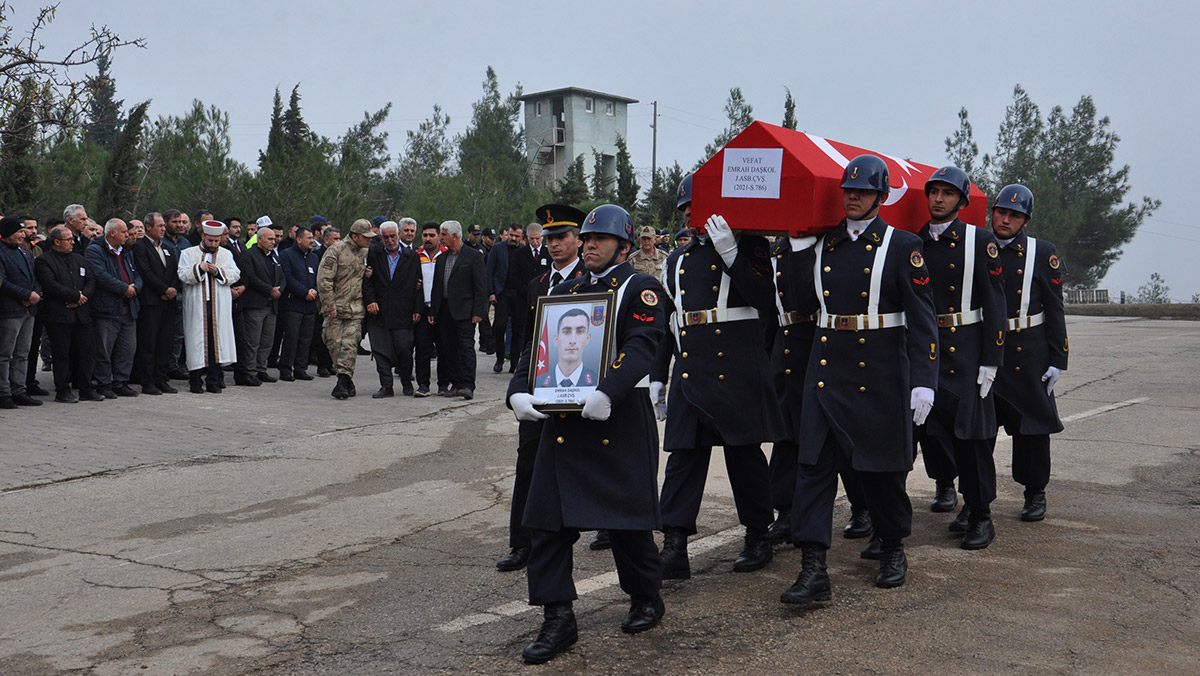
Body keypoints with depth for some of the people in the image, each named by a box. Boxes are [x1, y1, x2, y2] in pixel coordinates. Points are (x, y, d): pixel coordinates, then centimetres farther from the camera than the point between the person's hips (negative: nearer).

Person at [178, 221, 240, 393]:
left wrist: (218, 272, -11)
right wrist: (199, 268, -18)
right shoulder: (188, 253, 9)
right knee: (197, 340, -3)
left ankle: (213, 381, 8)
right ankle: (195, 381, 5)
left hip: (219, 306, 2)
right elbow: (183, 275, -3)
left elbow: (235, 274, 3)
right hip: (196, 306, -2)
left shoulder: (226, 254, 14)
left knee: (217, 339, 0)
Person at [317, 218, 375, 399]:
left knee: (349, 344, -10)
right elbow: (323, 279, -11)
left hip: (356, 309, 3)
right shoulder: (336, 251, -7)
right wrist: (329, 306, -12)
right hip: (335, 308, -2)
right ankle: (347, 382, 14)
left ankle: (343, 381, -13)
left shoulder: (366, 253, 10)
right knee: (335, 343, 1)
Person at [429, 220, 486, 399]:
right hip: (445, 310, 7)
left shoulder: (473, 256, -3)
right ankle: (456, 384, 14)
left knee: (466, 347, -10)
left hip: (464, 310, -7)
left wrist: (478, 312, -13)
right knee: (448, 349, 7)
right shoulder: (442, 258, 16)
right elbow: (436, 287, 18)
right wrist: (432, 311, 12)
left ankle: (468, 386, -11)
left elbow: (480, 287, -7)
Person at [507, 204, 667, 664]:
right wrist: (519, 393, -7)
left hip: (620, 419, -5)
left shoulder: (641, 290, -2)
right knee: (550, 520, 1)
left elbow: (641, 347, -17)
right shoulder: (563, 292, 16)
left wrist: (607, 393, -32)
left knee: (626, 519, 5)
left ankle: (646, 598, 29)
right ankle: (558, 620, 10)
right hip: (563, 421, 5)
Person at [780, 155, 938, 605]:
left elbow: (921, 318, -6)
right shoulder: (822, 244, 9)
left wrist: (924, 381, -13)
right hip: (826, 369, 3)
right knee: (813, 465, -5)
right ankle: (813, 571, -4)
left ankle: (893, 550, 32)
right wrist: (798, 251, 4)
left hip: (881, 374, -3)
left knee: (882, 467, 9)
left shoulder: (902, 246, -2)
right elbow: (804, 305, 10)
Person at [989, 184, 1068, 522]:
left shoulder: (1042, 253, 1)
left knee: (1033, 424, 5)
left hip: (1028, 352, -1)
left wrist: (1057, 359, -3)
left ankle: (1035, 493, 19)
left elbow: (1054, 310, 1)